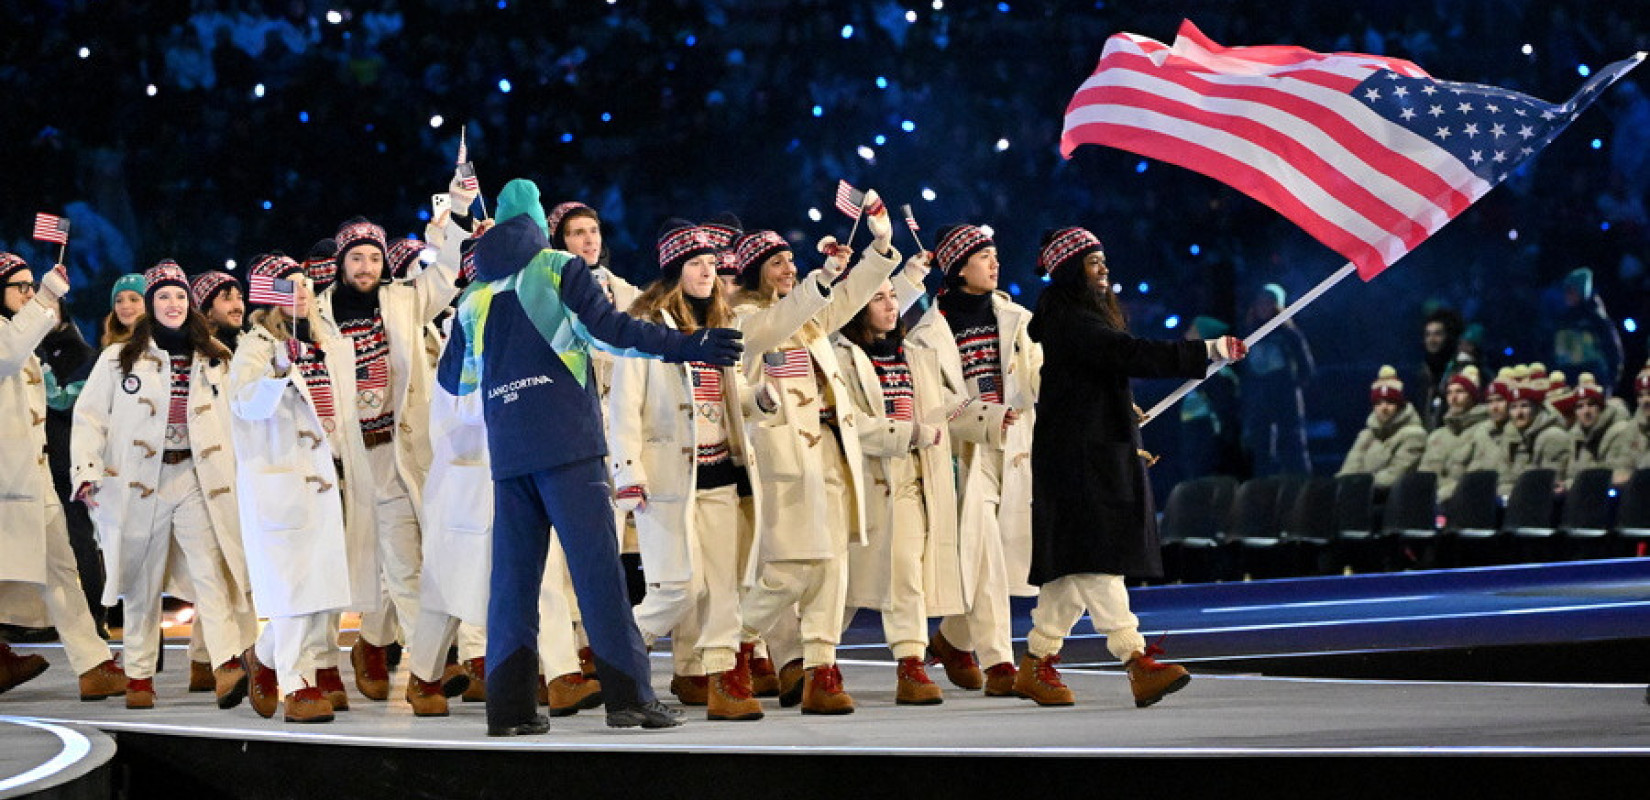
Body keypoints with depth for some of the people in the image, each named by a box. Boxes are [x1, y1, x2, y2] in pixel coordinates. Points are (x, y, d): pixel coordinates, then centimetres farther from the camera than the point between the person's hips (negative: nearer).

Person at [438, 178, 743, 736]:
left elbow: (453, 380, 23)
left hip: (507, 453, 4)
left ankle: (509, 707, 0)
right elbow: (607, 329, -10)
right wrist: (687, 346, -8)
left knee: (513, 575, 5)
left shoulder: (475, 296, 16)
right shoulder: (558, 268, 3)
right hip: (567, 444, -4)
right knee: (597, 567, -7)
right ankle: (629, 696, -12)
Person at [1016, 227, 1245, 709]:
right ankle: (1137, 662, -19)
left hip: (1100, 455, 10)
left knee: (1074, 566, 9)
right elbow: (1132, 356, -26)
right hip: (1078, 457, -10)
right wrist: (1207, 352, -28)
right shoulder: (1070, 322, -15)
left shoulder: (1088, 317, 19)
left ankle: (1037, 663, 13)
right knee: (1094, 559, -12)